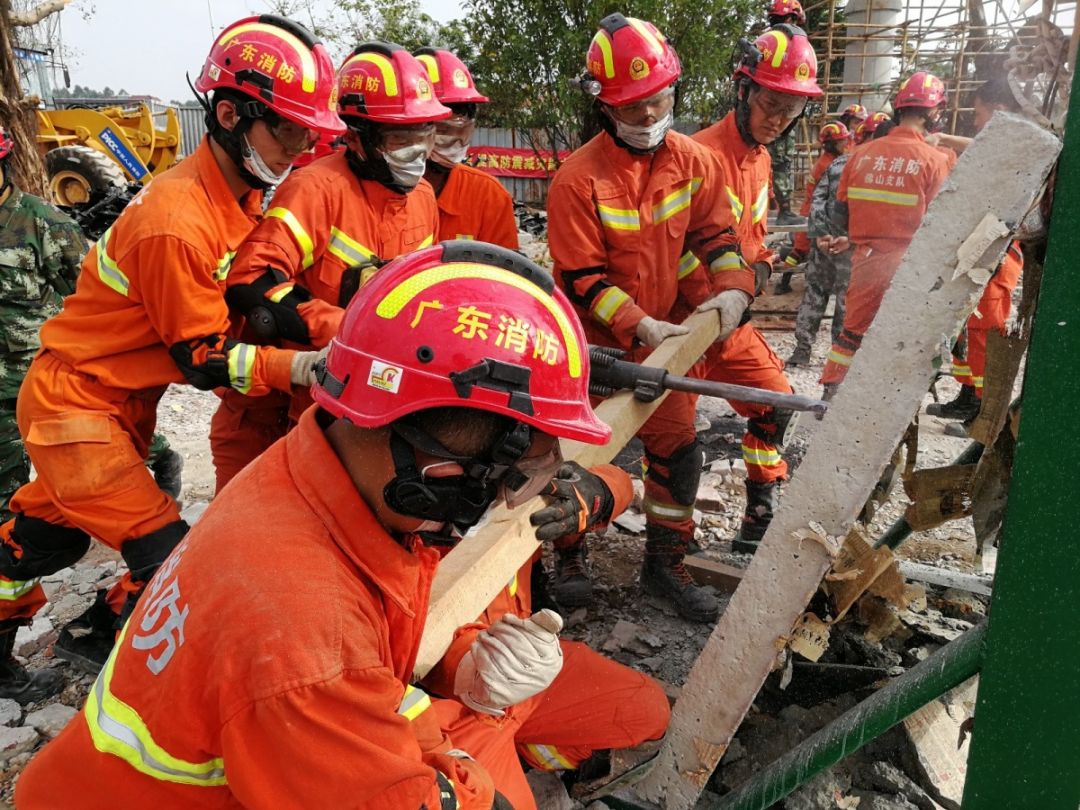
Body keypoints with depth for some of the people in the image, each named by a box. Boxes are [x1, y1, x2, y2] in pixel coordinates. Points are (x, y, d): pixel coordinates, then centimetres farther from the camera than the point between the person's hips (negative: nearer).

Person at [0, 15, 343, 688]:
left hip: (125, 400, 9)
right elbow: (205, 360, -23)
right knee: (169, 560, -6)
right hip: (75, 406, -9)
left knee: (57, 524, 27)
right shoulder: (176, 222, -30)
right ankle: (100, 637, 22)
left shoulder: (243, 193, -3)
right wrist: (300, 367, -36)